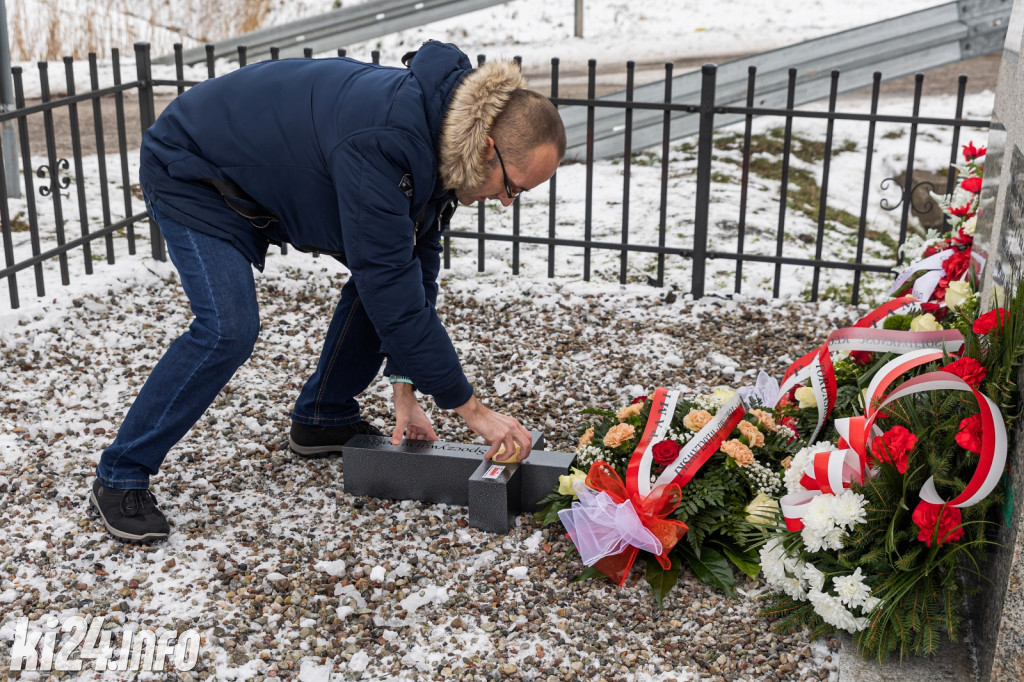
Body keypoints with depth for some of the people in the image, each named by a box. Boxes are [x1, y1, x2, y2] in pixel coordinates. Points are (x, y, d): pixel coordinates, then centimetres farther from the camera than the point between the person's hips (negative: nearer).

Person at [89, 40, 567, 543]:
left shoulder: (438, 139, -11)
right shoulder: (379, 146, -40)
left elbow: (416, 266, -3)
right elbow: (394, 293, -38)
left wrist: (405, 392, -4)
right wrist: (472, 410, -31)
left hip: (280, 175, 8)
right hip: (192, 174, -8)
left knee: (380, 274, 2)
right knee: (228, 330, -24)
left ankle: (322, 418, 18)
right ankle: (120, 478, -7)